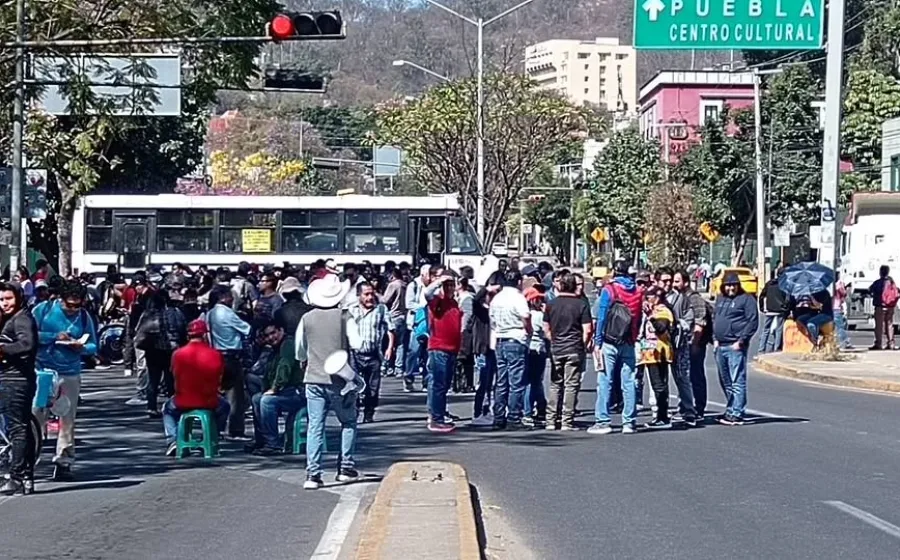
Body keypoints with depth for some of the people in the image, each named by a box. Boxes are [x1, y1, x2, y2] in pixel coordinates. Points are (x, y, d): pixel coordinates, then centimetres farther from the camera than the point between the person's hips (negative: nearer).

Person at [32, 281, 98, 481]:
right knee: (36, 417, -2)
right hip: (43, 372, -2)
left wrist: (82, 347, -15)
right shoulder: (44, 310, -2)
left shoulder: (84, 317, 4)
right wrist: (55, 337, -14)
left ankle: (64, 462, 11)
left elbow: (93, 346, 7)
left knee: (67, 420, 5)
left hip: (70, 374, 2)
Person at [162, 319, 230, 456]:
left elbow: (175, 377, 4)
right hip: (209, 402, 0)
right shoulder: (216, 355, -9)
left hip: (183, 402, 0)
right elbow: (219, 381, -1)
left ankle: (172, 440, 15)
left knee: (167, 409, 34)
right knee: (224, 407, 34)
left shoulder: (178, 354, -8)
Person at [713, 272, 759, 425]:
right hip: (720, 346, 8)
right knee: (725, 381, 13)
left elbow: (752, 322, -9)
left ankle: (736, 414, -10)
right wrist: (715, 339, 10)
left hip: (735, 347, -8)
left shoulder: (746, 299, -4)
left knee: (737, 381, -8)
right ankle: (731, 409, 24)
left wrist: (741, 341, -14)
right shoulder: (720, 299, 18)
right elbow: (714, 319, 24)